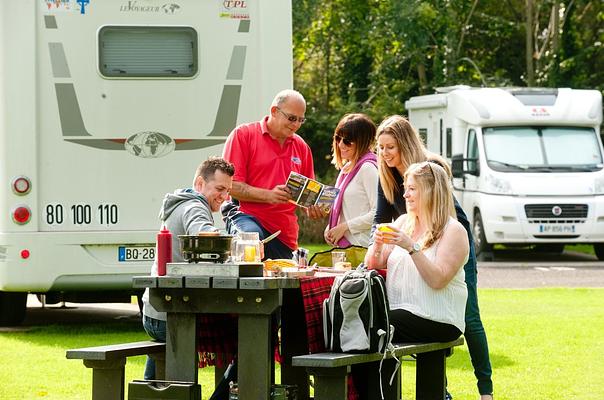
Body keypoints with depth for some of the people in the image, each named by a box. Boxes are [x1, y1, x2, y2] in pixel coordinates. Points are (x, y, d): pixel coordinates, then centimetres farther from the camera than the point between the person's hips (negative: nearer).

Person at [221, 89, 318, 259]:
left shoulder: (301, 147, 17)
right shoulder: (243, 135, 0)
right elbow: (231, 185, -8)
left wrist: (313, 207, 1)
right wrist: (268, 195, -20)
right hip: (246, 215, -6)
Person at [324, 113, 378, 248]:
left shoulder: (367, 168, -10)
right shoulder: (347, 168, 18)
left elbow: (378, 213, -19)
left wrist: (345, 226, -14)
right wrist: (331, 227, 6)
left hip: (361, 246, -8)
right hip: (343, 244, 8)